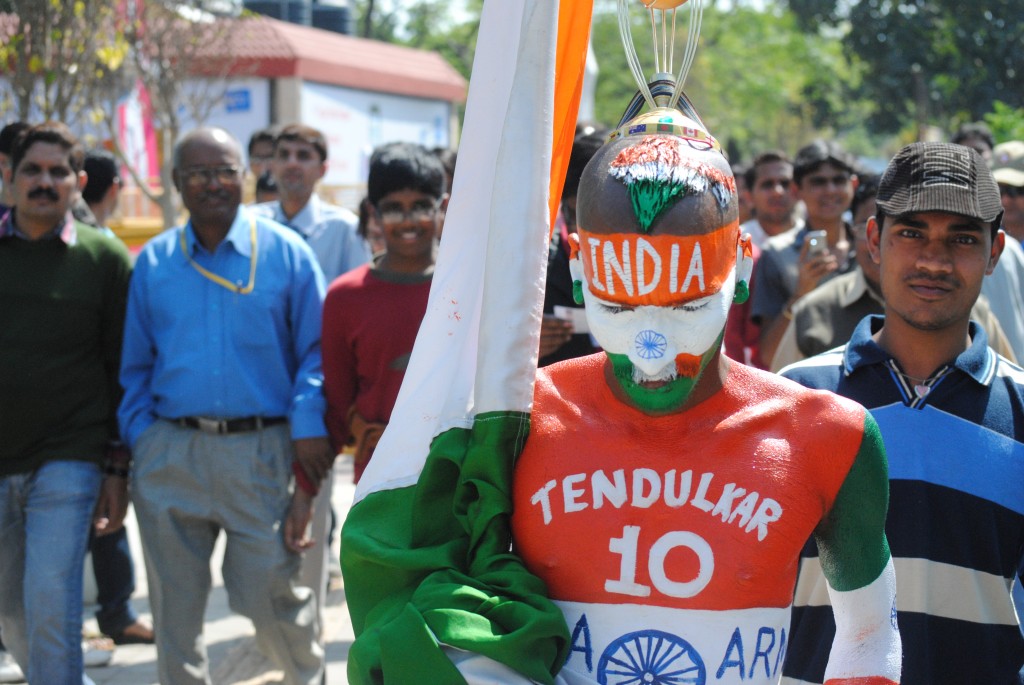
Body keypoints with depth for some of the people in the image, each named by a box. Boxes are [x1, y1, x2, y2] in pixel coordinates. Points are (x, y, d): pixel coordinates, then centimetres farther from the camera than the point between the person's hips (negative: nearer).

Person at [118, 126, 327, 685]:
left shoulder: (285, 252, 3)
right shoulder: (153, 262, 10)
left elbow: (316, 350, 2)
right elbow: (136, 364, 13)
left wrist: (308, 424, -12)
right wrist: (138, 438, 1)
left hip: (260, 449, -2)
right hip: (170, 451, 3)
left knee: (268, 593, 0)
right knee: (174, 605, 7)